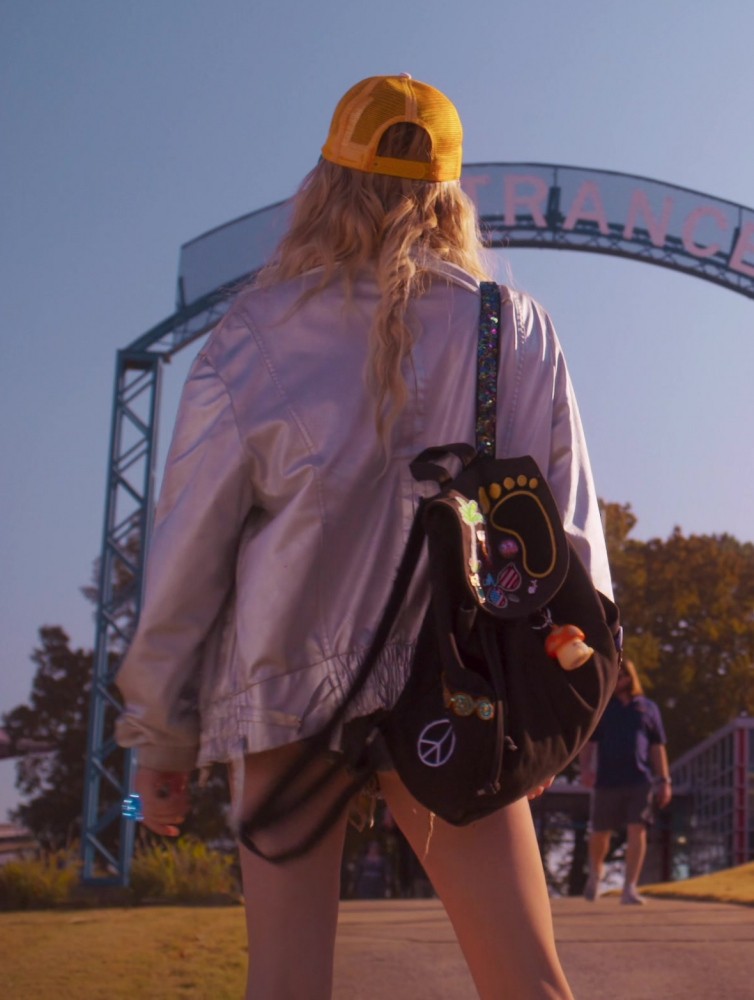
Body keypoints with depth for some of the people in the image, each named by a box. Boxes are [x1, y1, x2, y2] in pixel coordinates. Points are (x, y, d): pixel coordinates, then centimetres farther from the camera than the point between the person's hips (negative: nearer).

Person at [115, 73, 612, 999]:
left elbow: (189, 550, 2)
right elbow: (571, 533, 7)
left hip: (288, 689, -1)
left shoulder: (254, 339, 0)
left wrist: (161, 738, 11)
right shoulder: (520, 332, 5)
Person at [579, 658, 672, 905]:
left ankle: (630, 888, -7)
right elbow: (588, 742, 6)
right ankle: (595, 871, 36)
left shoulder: (648, 708, 12)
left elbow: (657, 747, 12)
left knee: (637, 831, -10)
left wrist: (664, 780, 6)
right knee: (600, 832, 7)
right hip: (607, 780, 0)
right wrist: (585, 768, -10)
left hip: (640, 781, 0)